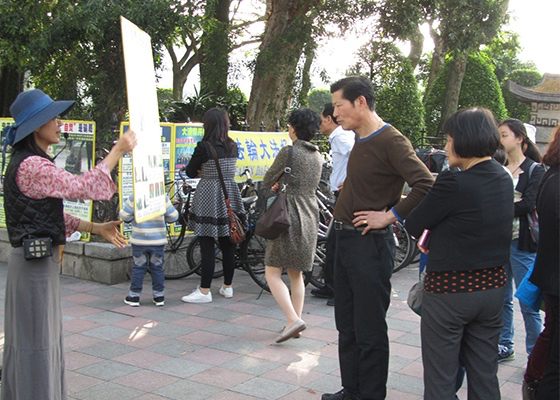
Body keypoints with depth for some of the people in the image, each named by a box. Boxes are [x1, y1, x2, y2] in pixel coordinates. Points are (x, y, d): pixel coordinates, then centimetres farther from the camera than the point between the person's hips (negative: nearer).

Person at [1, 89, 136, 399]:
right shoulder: (31, 166, -20)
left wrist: (97, 228, 10)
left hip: (39, 259, 10)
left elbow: (52, 214, 15)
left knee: (45, 336, 19)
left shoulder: (32, 163, 14)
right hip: (35, 261, -10)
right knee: (36, 338, 0)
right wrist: (118, 151, -13)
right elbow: (81, 186, -21)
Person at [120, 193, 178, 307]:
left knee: (138, 268, 9)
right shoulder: (163, 197, -5)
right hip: (158, 241, 1)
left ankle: (134, 297, 13)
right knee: (157, 268, 11)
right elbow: (173, 216, -1)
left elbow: (124, 215, -8)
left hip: (139, 241, -1)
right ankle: (159, 297, 16)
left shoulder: (134, 197, -9)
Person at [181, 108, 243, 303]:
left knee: (207, 246, -3)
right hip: (230, 196, 6)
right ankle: (227, 287, 21)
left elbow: (190, 172, -3)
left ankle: (204, 291, 0)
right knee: (227, 245, 11)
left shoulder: (204, 146, -12)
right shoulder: (233, 146, 6)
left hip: (209, 198, -6)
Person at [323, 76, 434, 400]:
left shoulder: (391, 140, -16)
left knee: (369, 331, 1)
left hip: (370, 244, -10)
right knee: (347, 325, 18)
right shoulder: (361, 140, 12)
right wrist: (342, 211, 12)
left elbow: (426, 185, -26)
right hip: (346, 240, 10)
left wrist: (389, 215, -20)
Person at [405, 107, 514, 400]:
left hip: (450, 289, -7)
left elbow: (414, 226, -12)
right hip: (493, 287, 7)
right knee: (484, 374, 17)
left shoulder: (453, 183, -20)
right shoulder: (504, 179, 2)